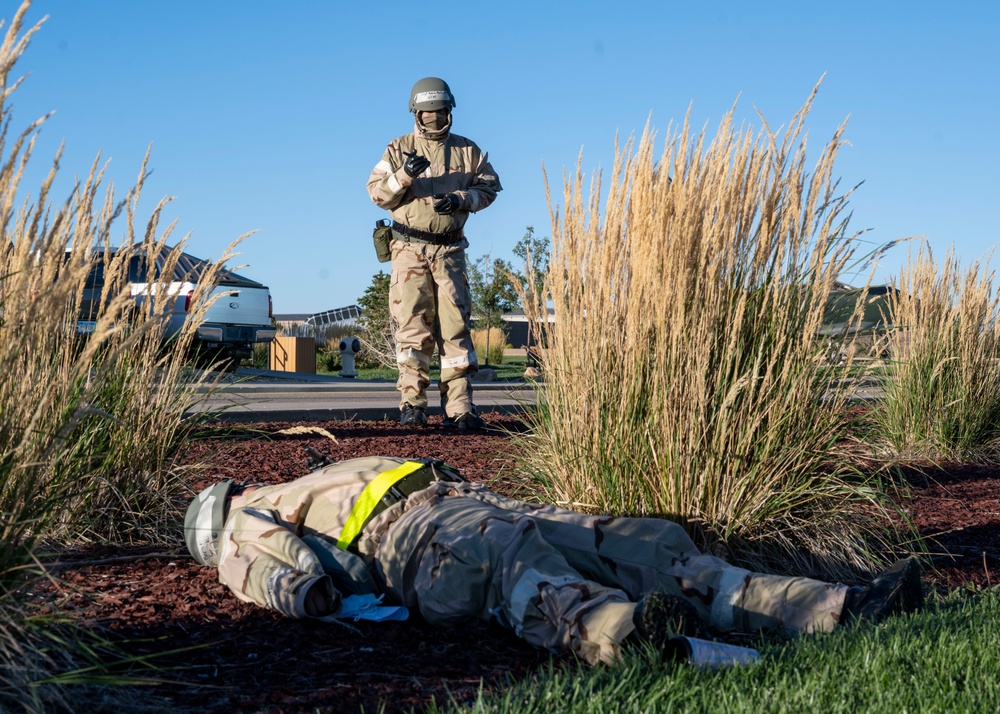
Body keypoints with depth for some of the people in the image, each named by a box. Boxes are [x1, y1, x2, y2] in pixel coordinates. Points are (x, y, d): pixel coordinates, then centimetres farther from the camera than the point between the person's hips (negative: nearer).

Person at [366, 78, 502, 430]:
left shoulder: (468, 150, 11)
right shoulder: (399, 149, 7)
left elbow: (488, 187, 10)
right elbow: (377, 193, 3)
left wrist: (460, 199, -8)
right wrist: (404, 176, -16)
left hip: (450, 250, 1)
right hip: (410, 248, -1)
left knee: (456, 325, -3)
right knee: (413, 326, -6)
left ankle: (459, 407, -2)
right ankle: (412, 404, -3)